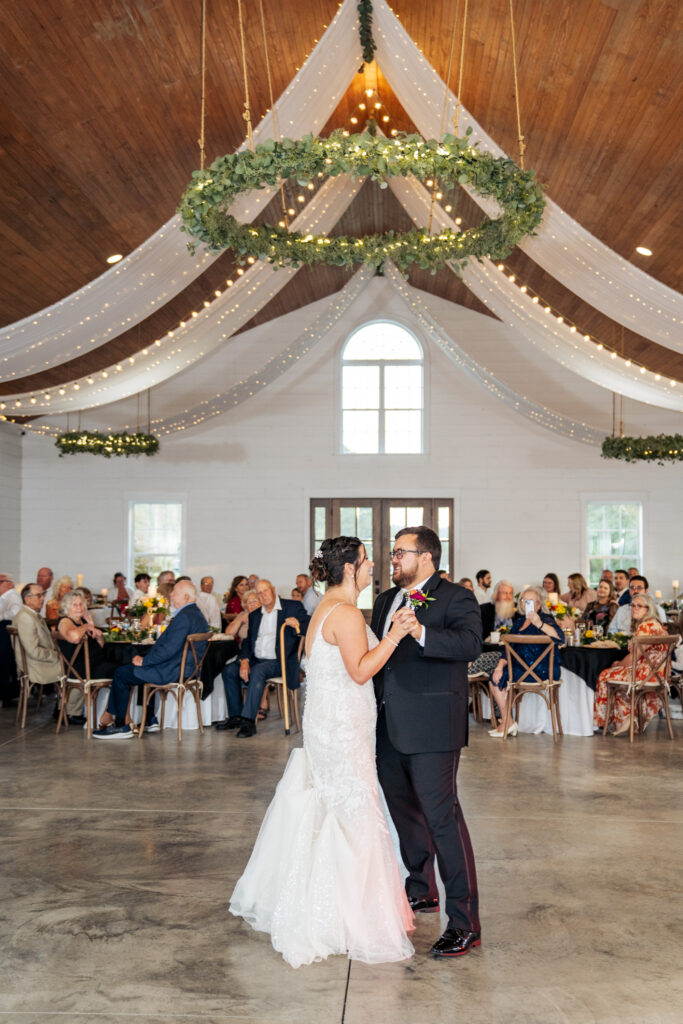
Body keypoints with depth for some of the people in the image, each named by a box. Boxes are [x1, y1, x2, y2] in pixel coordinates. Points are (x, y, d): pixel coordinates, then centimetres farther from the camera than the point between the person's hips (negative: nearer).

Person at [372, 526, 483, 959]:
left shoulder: (457, 599, -7)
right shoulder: (386, 600, 16)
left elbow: (470, 644, -25)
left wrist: (421, 633, -38)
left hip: (431, 728, -8)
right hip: (389, 727, 8)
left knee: (442, 816, -8)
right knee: (405, 811, 19)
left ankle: (465, 923, -1)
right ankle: (421, 892, 39)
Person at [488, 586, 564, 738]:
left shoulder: (545, 619, -7)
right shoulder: (519, 622, 16)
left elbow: (560, 638, -27)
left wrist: (540, 624, -41)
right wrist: (500, 666, -4)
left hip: (542, 670, -8)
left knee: (499, 678, -12)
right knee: (496, 675, 0)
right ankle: (505, 720, 10)